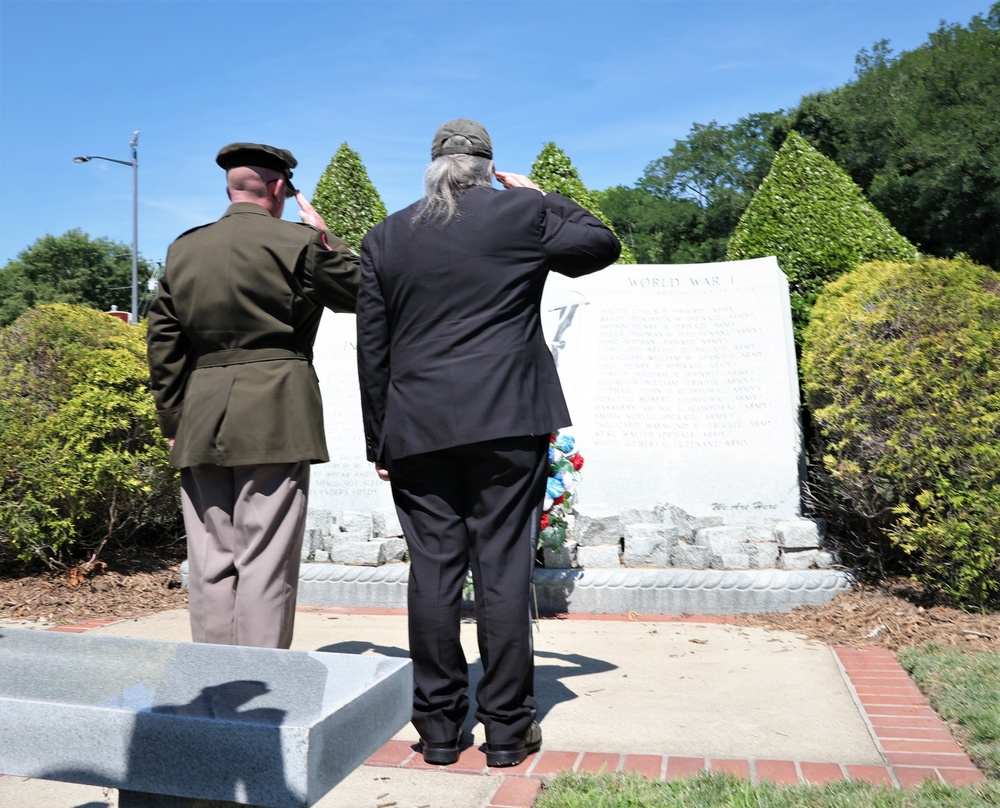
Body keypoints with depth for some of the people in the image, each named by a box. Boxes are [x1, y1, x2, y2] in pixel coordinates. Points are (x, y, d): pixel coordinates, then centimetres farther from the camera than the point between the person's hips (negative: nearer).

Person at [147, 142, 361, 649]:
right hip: (275, 421, -4)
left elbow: (163, 342, 12)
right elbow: (359, 290, 9)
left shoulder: (184, 249, 12)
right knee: (265, 564, -1)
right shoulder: (299, 242, -3)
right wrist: (323, 234, 14)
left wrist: (173, 421, 16)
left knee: (210, 564, 10)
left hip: (200, 424, 5)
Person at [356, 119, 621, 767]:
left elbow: (372, 351, 9)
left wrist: (379, 442, 14)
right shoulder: (524, 214, 2)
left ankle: (439, 725, 13)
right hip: (508, 423, -2)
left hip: (418, 429, 2)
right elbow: (603, 245, 17)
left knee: (432, 571, 5)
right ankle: (507, 726, 10)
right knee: (504, 568, 2)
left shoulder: (384, 238, 10)